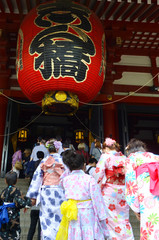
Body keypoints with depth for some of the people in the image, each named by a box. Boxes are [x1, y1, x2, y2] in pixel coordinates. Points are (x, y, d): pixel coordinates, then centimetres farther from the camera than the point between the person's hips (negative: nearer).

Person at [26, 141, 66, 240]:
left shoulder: (43, 161, 5)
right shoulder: (63, 160, 0)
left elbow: (36, 178, 4)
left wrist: (33, 196, 8)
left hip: (46, 192, 2)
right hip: (60, 192, -1)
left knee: (47, 219, 8)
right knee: (59, 218, 8)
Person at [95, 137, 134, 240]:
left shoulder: (105, 156, -7)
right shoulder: (124, 157, 5)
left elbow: (98, 173, -13)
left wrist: (99, 186, -2)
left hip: (109, 192, -4)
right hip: (123, 191, 4)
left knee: (110, 218, 7)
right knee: (124, 218, 14)